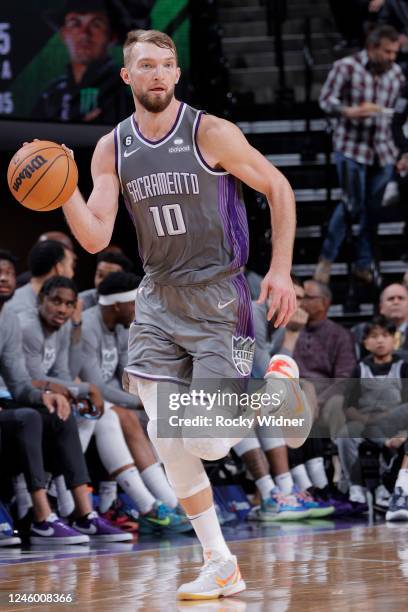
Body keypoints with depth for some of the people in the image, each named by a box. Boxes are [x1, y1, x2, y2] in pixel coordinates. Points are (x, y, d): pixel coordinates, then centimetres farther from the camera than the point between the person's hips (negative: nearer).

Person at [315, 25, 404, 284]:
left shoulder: (396, 73, 7)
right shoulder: (346, 67, -7)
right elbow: (326, 100, -6)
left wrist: (400, 150, 17)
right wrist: (350, 111, -25)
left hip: (383, 150, 4)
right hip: (351, 147, -4)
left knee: (373, 209, 6)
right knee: (353, 204, -8)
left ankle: (364, 264, 18)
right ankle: (327, 258, 8)